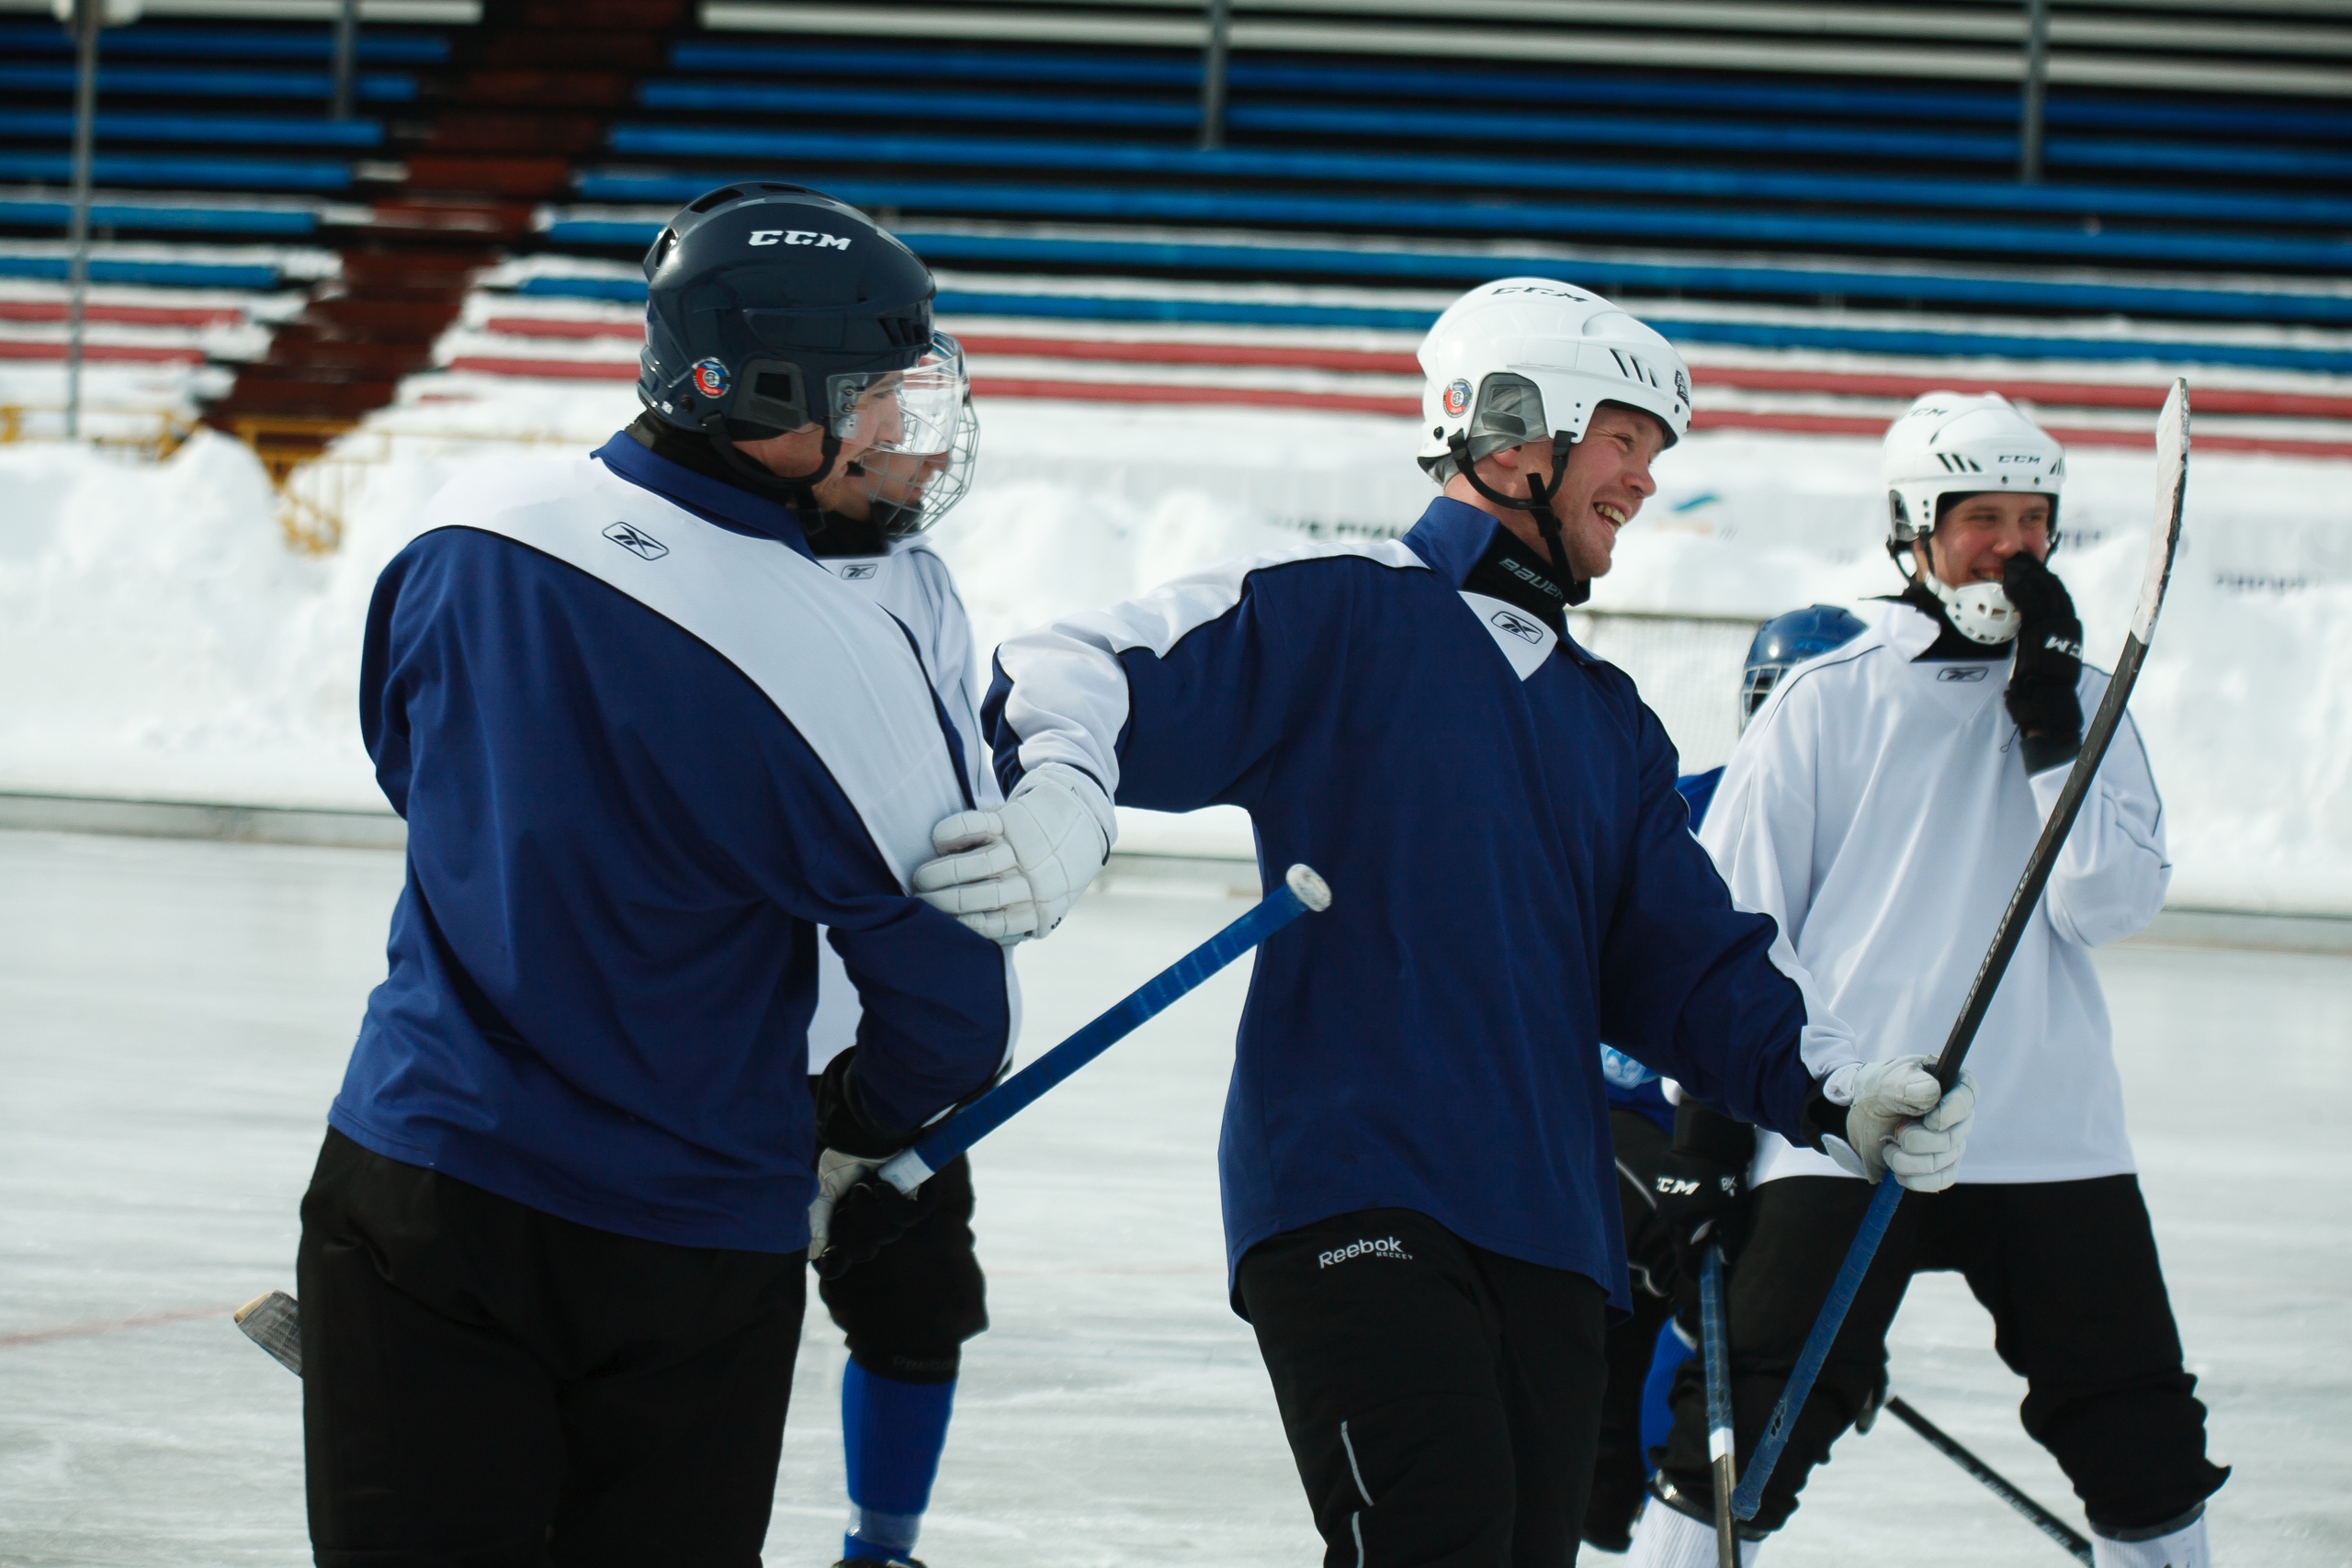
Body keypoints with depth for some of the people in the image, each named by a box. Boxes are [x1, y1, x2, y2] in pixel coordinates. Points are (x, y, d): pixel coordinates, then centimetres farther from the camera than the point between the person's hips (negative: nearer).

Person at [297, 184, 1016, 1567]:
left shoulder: (466, 534, -4)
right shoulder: (844, 661, -18)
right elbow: (953, 1012, -8)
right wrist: (854, 1140, 13)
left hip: (416, 1181, 3)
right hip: (690, 1246, -3)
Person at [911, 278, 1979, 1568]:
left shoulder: (1610, 724, 24)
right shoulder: (1340, 613, 1)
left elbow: (1689, 963, 21)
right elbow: (1081, 674, -7)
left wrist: (1837, 1092, 5)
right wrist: (1059, 806, -29)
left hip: (1548, 1238, 7)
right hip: (1351, 1203, -7)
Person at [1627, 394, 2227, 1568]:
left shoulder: (2081, 705, 11)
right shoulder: (1825, 703, 2)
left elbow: (2110, 904, -3)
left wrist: (2050, 727, -9)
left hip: (2050, 1138, 3)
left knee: (2142, 1443, 4)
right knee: (1750, 1428, -9)